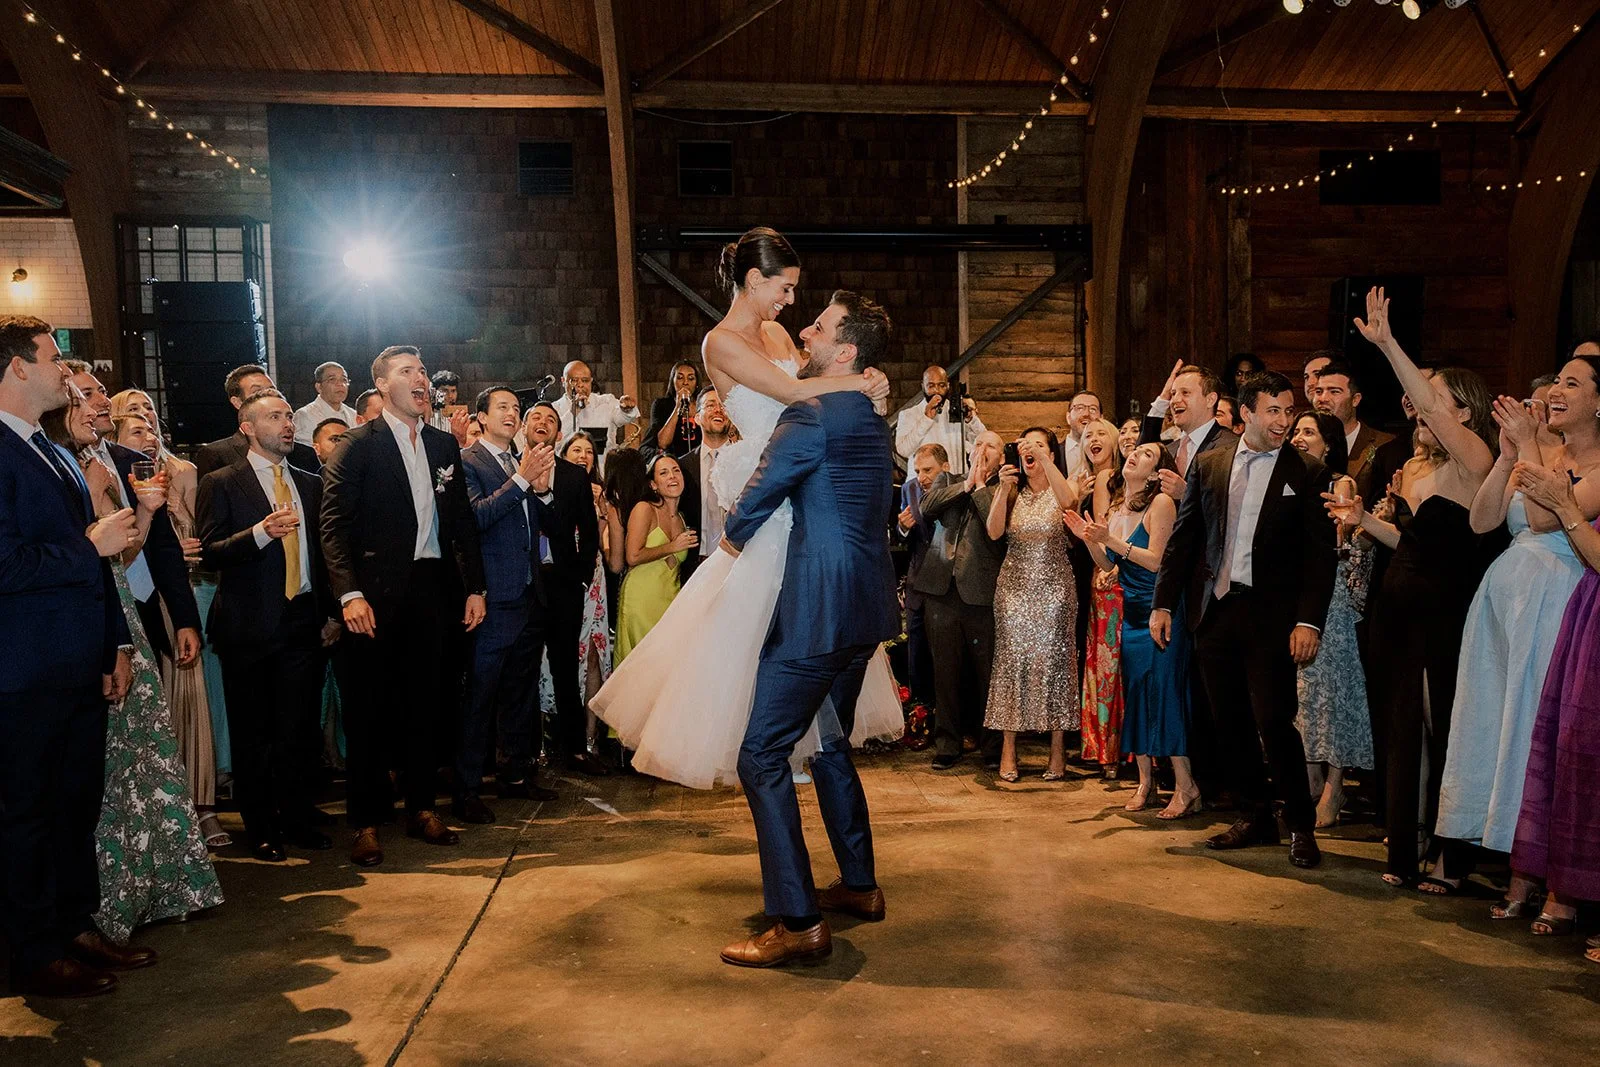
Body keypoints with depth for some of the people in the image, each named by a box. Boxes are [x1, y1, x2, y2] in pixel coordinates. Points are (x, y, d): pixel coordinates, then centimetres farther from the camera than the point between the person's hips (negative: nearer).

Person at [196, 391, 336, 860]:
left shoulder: (310, 484, 14)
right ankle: (260, 830, 19)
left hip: (305, 623, 4)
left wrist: (331, 613, 10)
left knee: (302, 729, 6)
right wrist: (260, 532, -25)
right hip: (250, 626, -3)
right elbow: (210, 554, -9)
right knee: (252, 734, 6)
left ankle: (297, 820, 20)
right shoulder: (221, 484, 0)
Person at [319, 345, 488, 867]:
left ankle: (421, 807, 24)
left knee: (422, 702, 12)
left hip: (431, 587, 5)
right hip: (376, 591, -5)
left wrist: (474, 586, 9)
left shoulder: (444, 444, 12)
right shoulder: (359, 444, -4)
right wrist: (349, 593, -19)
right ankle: (366, 820, 13)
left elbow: (462, 519, 15)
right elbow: (334, 523, -10)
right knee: (368, 706, 3)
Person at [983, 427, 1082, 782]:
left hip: (1054, 587, -2)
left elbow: (1069, 501, -23)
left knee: (1054, 660, -1)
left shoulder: (1064, 486, 3)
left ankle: (1058, 751, 6)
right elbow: (994, 532, -7)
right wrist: (1003, 489, -18)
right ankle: (1008, 751, 5)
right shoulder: (1011, 490, 8)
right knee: (1011, 660, 0)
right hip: (1014, 586, 2)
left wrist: (1043, 458, -26)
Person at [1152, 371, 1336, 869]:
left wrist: (1309, 621, -13)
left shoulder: (1306, 473, -1)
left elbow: (1320, 555, -4)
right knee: (1230, 723, 9)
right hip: (1215, 609, 4)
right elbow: (1182, 538, 10)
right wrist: (1163, 603, 5)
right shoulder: (1207, 465, 7)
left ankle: (1301, 826, 12)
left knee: (1274, 721, -7)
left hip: (1271, 614, -3)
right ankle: (1255, 817, 25)